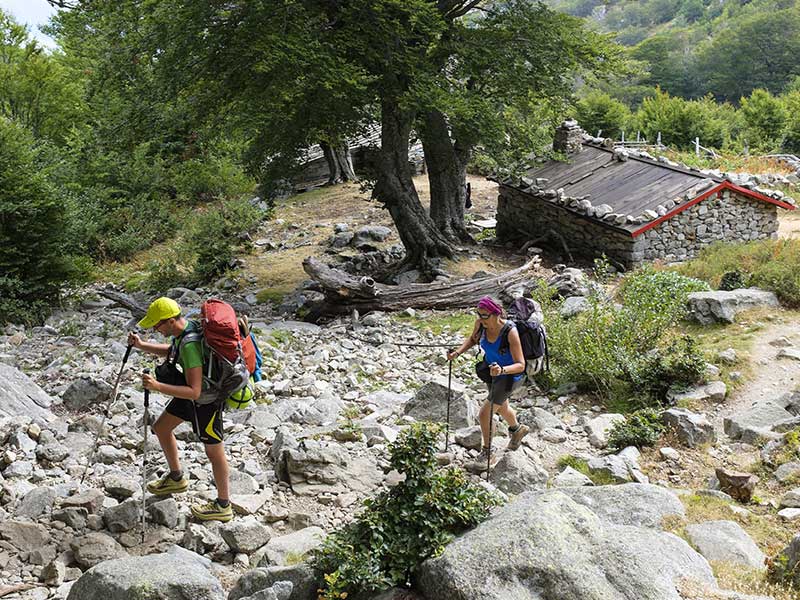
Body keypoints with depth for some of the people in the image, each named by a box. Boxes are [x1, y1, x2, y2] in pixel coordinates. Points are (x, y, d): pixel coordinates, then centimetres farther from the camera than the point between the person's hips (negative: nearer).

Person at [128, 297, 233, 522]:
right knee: (161, 428, 21)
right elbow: (170, 350, 17)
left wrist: (158, 387, -41)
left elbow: (194, 391, -37)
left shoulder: (190, 345, -35)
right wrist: (141, 345, 4)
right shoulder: (186, 325, -6)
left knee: (214, 452, 5)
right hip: (191, 394, 10)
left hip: (205, 400, -10)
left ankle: (223, 506, 23)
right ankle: (176, 478, 41)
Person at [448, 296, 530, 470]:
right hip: (492, 370, 7)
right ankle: (518, 429, 60)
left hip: (510, 376, -7)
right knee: (501, 408, 29)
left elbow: (520, 365, -33)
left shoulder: (510, 332, -35)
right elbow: (473, 339, 5)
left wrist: (502, 370, -51)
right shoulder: (481, 323, -18)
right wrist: (457, 352, -12)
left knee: (484, 414, -6)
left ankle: (486, 451, 20)